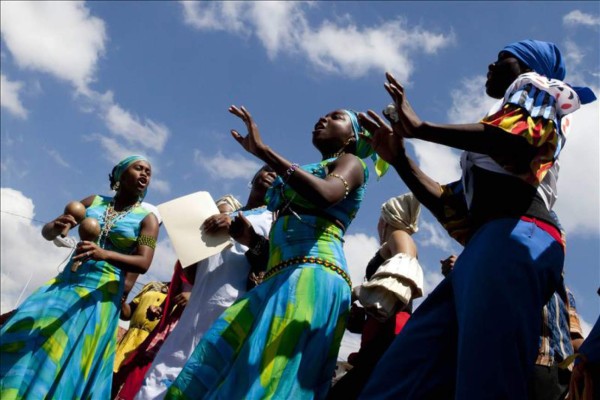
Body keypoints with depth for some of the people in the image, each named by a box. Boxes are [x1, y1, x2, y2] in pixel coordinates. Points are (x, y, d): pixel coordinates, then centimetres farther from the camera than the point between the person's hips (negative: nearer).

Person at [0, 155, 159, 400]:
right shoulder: (93, 202, 9)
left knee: (66, 365, -9)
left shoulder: (147, 219, 0)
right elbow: (47, 232, 9)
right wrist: (55, 227, -17)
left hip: (100, 296, -3)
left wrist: (104, 255, -32)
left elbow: (143, 263, -14)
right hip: (63, 284, 4)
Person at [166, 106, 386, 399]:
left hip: (314, 278, -8)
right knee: (219, 366, 0)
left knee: (272, 375, -16)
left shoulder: (350, 163, 9)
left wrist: (262, 150, -18)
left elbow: (326, 194, -18)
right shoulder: (307, 174, 31)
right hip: (280, 279, 8)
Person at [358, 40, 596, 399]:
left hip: (515, 239, -8)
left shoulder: (537, 89, 18)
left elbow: (520, 139, -9)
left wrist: (419, 127, -4)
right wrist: (399, 157, 29)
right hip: (483, 249, 8)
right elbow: (450, 206, 32)